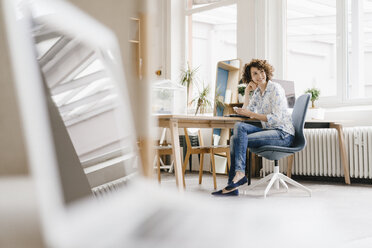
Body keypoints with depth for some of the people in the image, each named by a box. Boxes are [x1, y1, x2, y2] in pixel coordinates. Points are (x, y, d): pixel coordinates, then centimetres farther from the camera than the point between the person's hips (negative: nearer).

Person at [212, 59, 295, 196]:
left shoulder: (275, 89, -10)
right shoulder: (258, 91, 15)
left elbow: (276, 118, -18)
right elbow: (247, 111, 15)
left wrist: (251, 113, -19)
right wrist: (247, 92, 8)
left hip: (283, 134, -8)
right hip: (268, 130, 8)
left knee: (237, 139, -23)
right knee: (239, 126, -17)